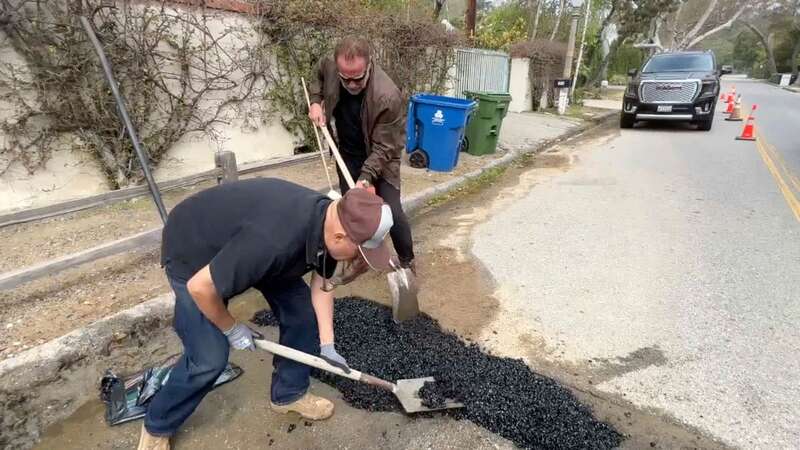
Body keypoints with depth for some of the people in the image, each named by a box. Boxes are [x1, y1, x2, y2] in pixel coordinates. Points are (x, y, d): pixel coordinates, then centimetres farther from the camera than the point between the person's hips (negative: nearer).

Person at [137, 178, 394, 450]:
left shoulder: (329, 221, -17)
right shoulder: (275, 240, -43)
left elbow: (321, 284, -3)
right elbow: (200, 287, -32)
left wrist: (327, 345, -6)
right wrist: (232, 329, -14)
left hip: (252, 247, 7)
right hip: (192, 249, -7)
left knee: (302, 312, 2)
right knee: (209, 358, -10)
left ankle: (288, 394, 26)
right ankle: (157, 427, 21)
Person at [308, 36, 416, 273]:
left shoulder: (387, 96, -33)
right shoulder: (329, 66, -17)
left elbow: (383, 148, -27)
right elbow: (318, 78, 11)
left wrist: (365, 178, -36)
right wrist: (315, 101, -6)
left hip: (379, 159, -4)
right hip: (347, 155, 5)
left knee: (392, 213, -7)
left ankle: (407, 261, 15)